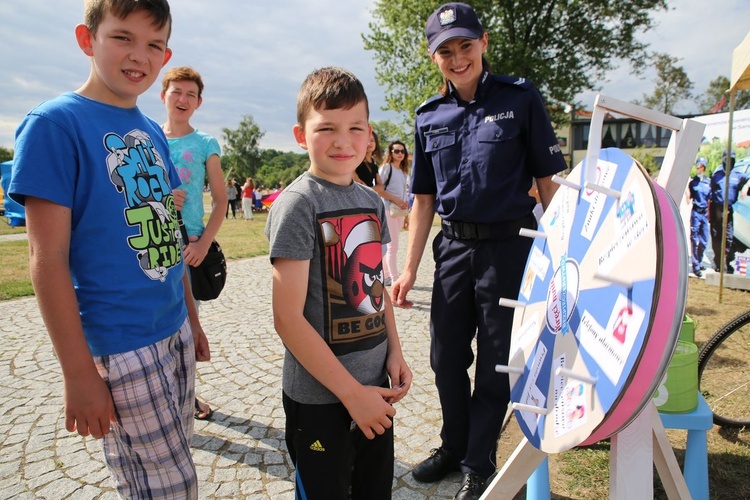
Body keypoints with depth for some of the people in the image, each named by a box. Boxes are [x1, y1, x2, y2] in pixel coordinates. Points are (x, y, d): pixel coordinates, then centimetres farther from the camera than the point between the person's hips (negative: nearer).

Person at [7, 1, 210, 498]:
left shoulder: (152, 132, 8)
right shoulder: (55, 123, -12)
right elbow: (48, 259, -14)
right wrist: (78, 373, -14)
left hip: (175, 331, 7)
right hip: (121, 346, -6)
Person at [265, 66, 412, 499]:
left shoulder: (372, 201, 4)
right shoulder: (297, 204, -16)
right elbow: (288, 318, -19)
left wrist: (395, 353, 3)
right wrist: (352, 392, -17)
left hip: (375, 385, 7)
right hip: (321, 398, -6)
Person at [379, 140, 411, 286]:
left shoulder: (404, 171, 18)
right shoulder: (386, 167, -4)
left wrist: (406, 213, 13)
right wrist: (396, 199, -16)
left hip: (400, 211, 7)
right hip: (389, 209, -7)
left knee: (389, 245, 11)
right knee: (392, 246, -7)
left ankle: (386, 276, 17)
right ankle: (395, 279, -2)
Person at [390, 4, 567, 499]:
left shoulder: (521, 98, -3)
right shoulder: (429, 117, 7)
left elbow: (548, 180, -2)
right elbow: (424, 198, 9)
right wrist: (410, 269, 5)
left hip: (509, 245, -4)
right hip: (453, 246, 4)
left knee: (495, 363, 7)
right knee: (446, 356, 14)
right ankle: (455, 444, 38)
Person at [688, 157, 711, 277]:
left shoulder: (709, 182, 7)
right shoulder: (693, 182, 0)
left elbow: (710, 199, 14)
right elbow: (688, 198, 0)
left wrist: (709, 213, 13)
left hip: (705, 213, 4)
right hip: (696, 212, -4)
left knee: (704, 241, 9)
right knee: (694, 240, -2)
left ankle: (699, 262, 25)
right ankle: (696, 266, 2)